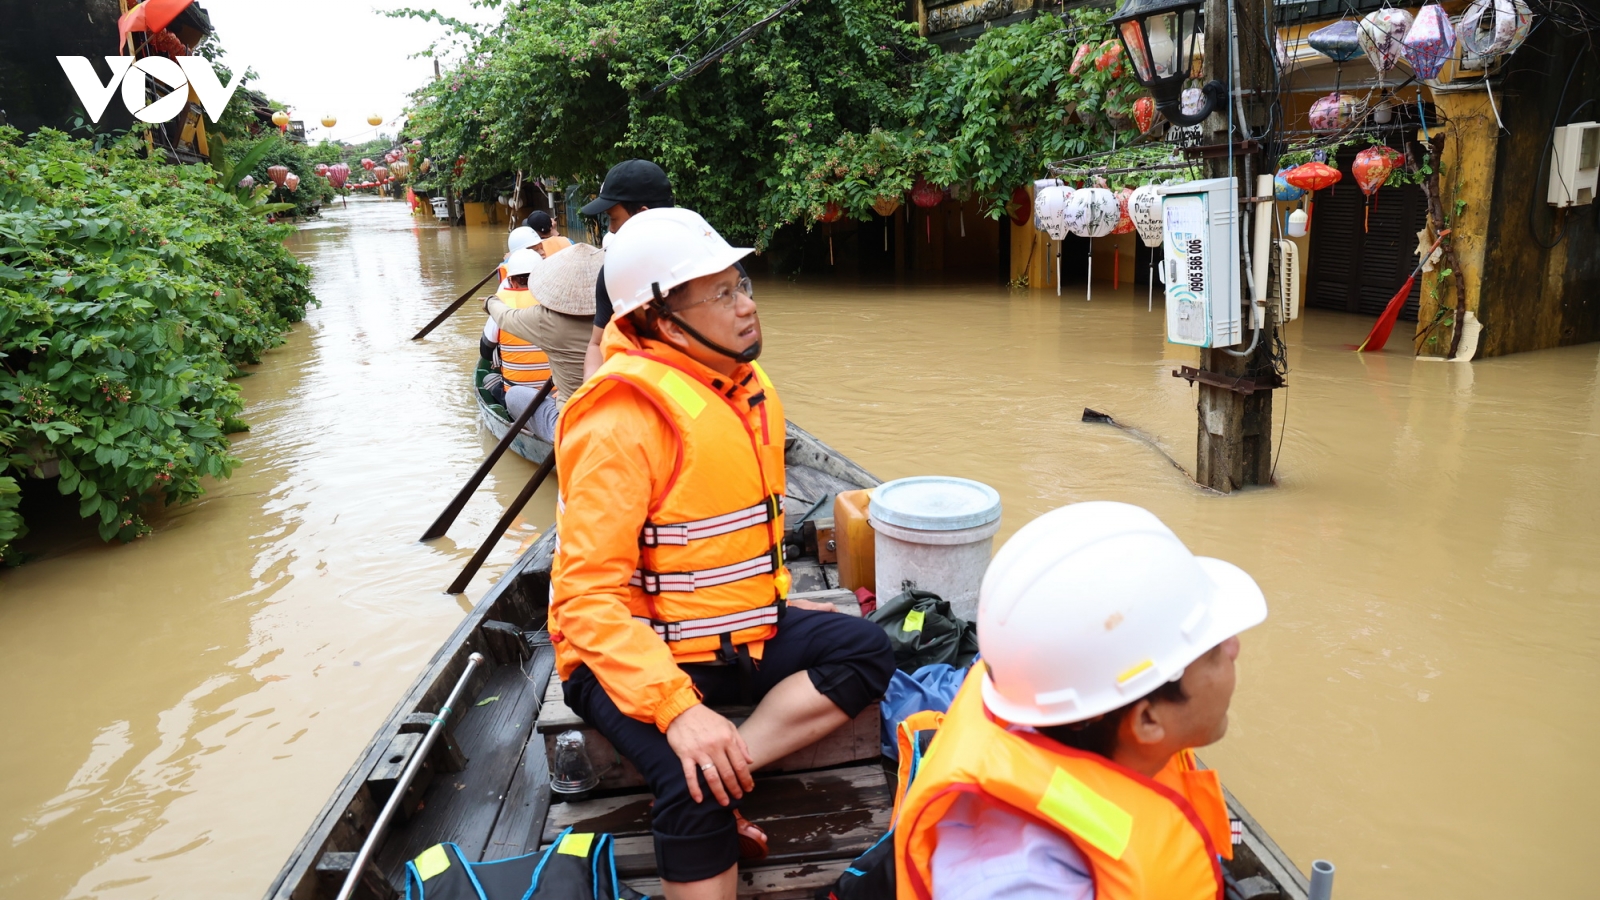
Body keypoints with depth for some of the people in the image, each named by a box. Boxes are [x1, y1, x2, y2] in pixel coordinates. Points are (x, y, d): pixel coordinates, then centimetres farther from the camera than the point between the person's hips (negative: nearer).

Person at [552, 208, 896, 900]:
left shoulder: (742, 382, 5)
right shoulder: (625, 420, -23)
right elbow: (587, 595, -27)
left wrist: (773, 600, 11)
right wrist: (678, 709, -33)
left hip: (736, 632, 8)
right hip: (631, 654, -8)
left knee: (866, 651, -7)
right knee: (695, 789, -29)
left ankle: (719, 778, -13)